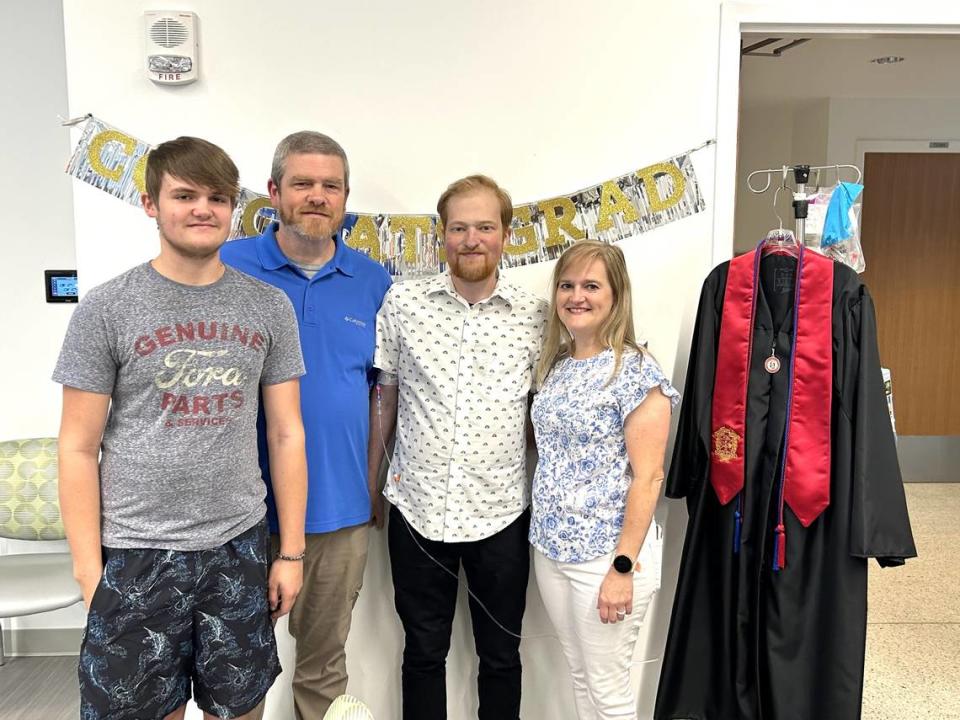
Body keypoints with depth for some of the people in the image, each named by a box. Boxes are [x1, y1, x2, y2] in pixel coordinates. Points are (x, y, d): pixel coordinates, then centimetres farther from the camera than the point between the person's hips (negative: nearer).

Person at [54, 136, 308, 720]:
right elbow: (79, 448, -2)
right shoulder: (106, 309, -4)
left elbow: (286, 434, 3)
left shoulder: (270, 307, 1)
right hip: (135, 555, -1)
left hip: (239, 545, 2)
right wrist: (89, 569, -5)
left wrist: (292, 551, 2)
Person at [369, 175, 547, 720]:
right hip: (418, 510, 0)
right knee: (423, 653, 18)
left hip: (502, 515, 0)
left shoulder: (537, 316, -2)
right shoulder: (402, 304, -2)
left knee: (501, 654, 18)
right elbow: (385, 402, 4)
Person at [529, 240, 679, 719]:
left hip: (606, 553, -6)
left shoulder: (636, 370, -14)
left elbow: (647, 477, -16)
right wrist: (545, 535, 8)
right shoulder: (555, 365, 7)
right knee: (580, 678, 20)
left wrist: (624, 566, -18)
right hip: (551, 549, 6)